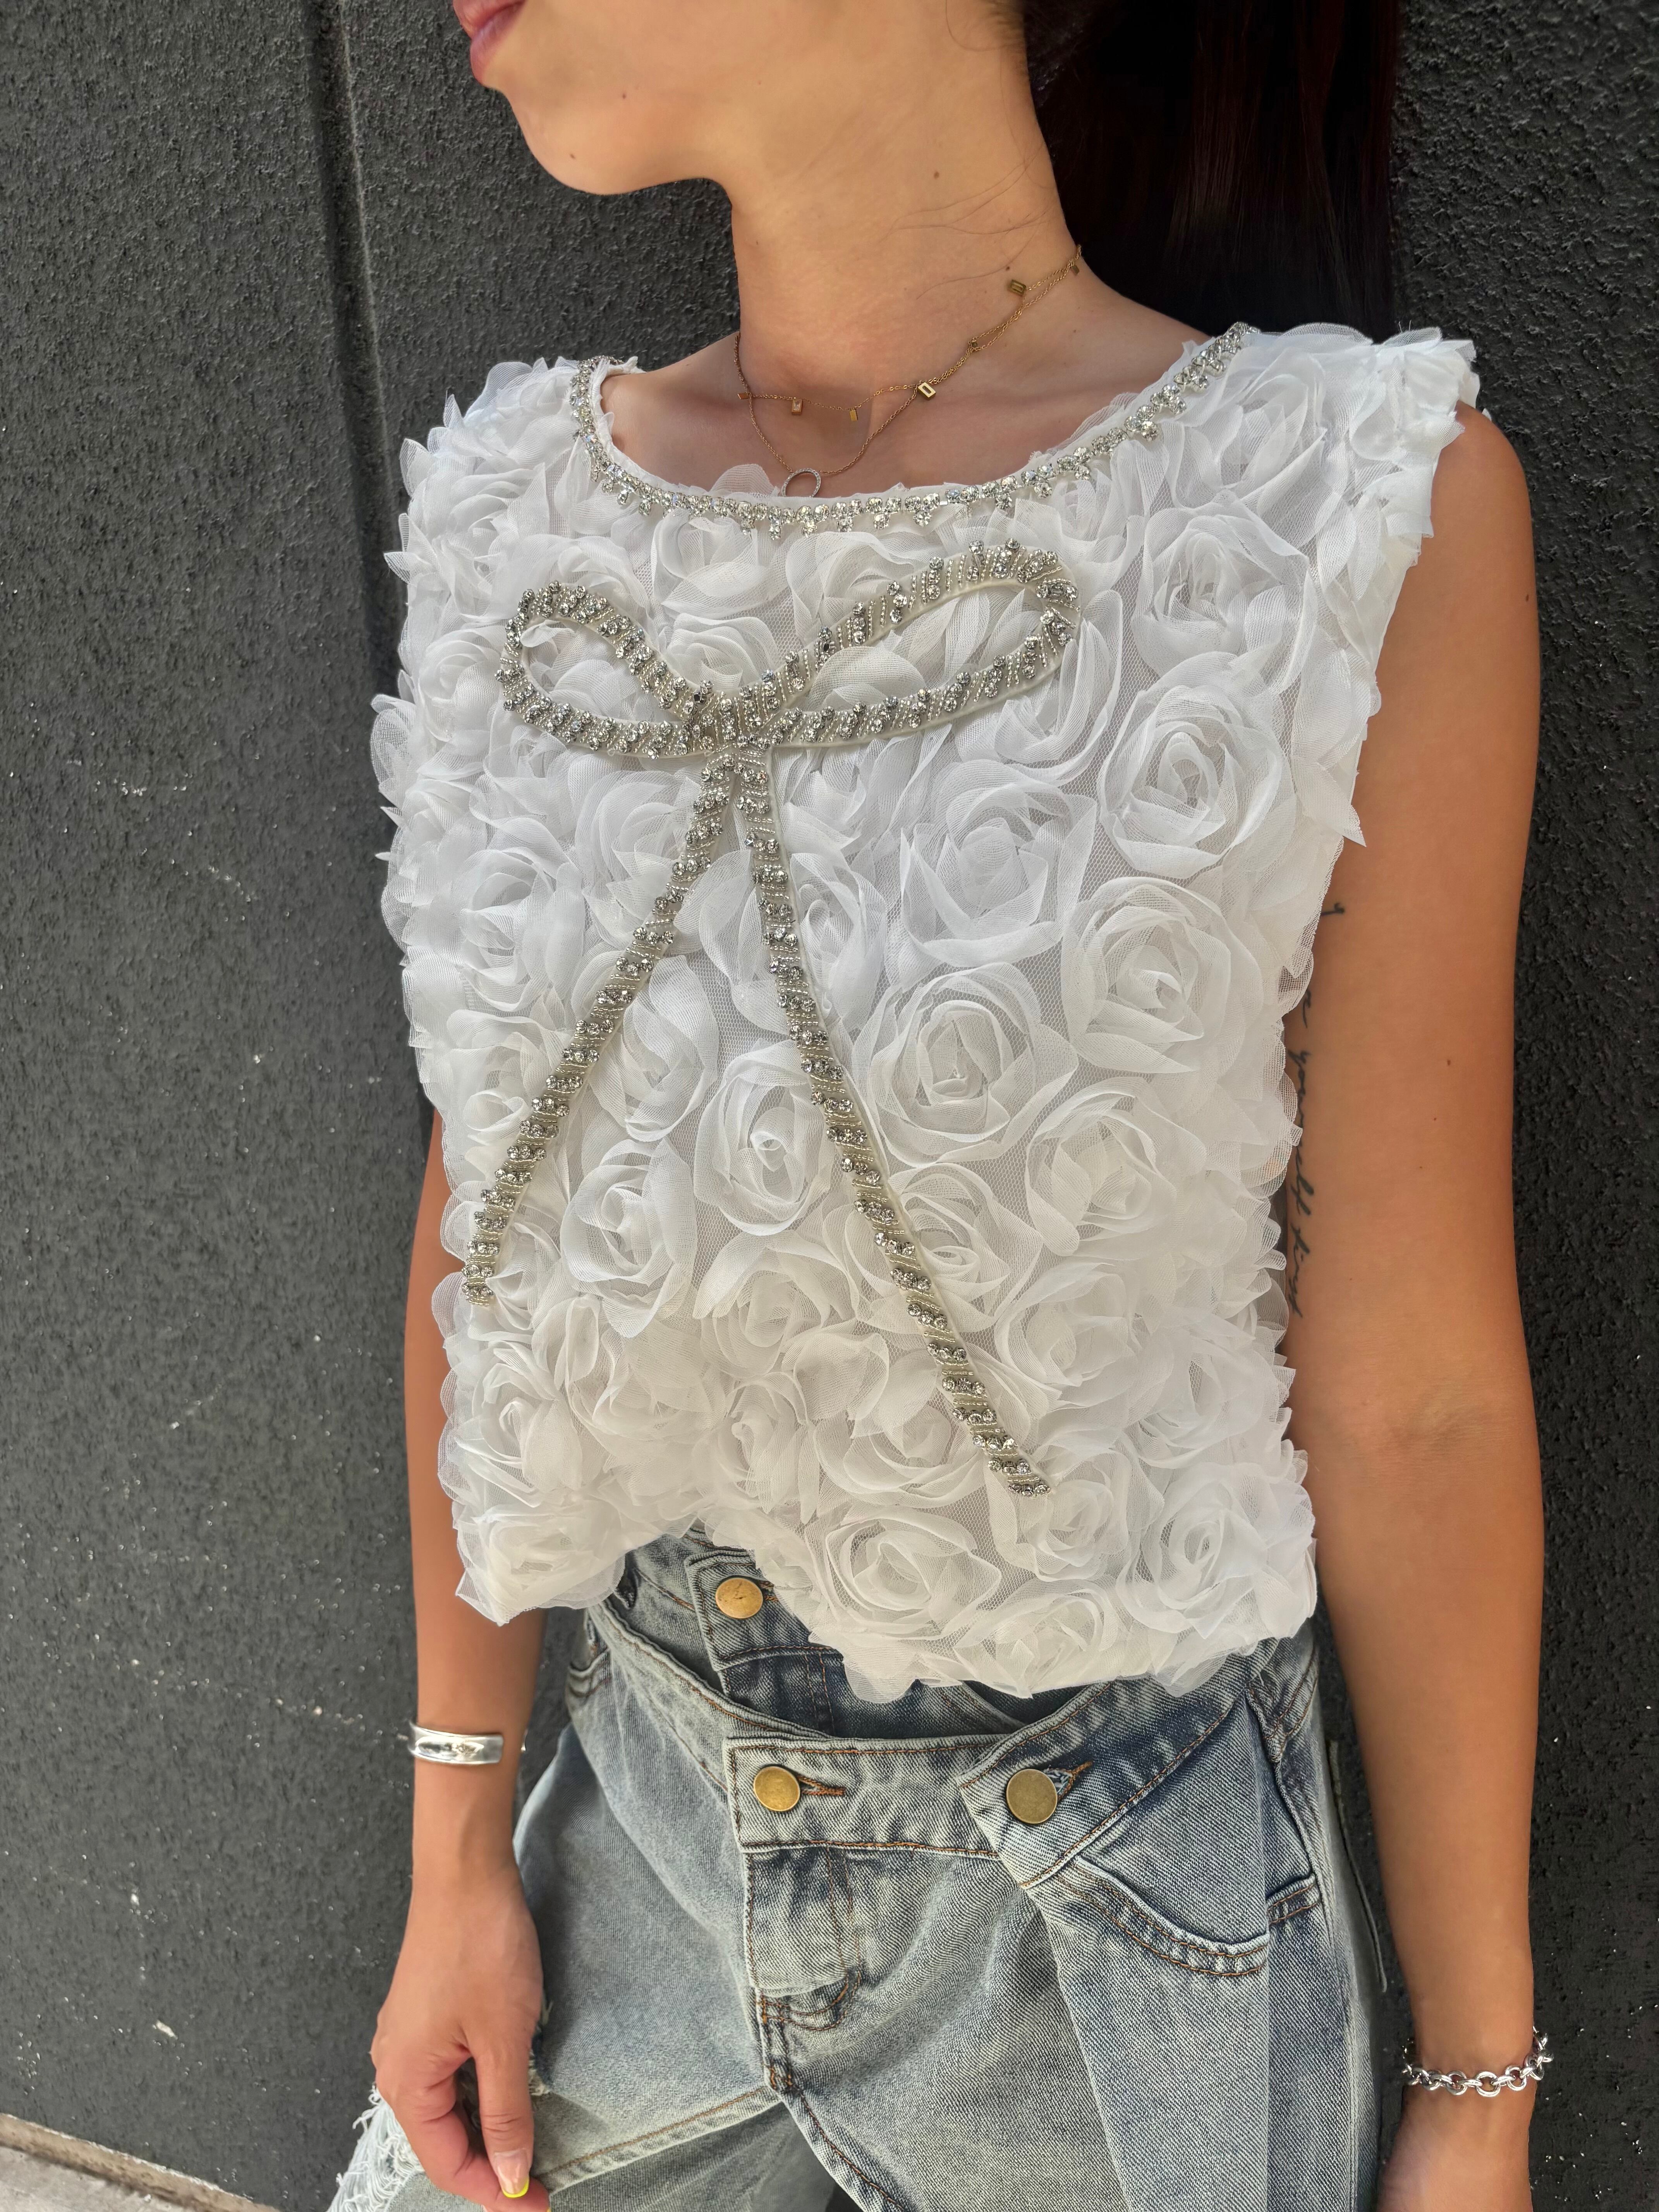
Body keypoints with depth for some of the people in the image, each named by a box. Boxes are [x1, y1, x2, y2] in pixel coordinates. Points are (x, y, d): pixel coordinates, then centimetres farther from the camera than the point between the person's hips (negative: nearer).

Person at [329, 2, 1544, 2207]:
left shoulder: (1365, 510, -18)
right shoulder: (527, 509, -5)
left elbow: (1415, 1400, -13)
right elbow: (491, 1215, 1)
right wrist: (459, 1847, 6)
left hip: (1117, 1931, -3)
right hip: (640, 1840, 4)